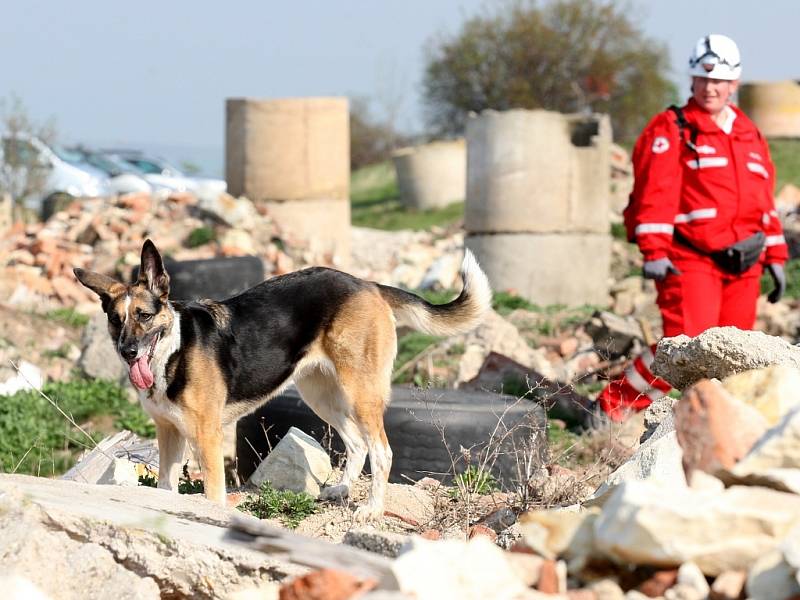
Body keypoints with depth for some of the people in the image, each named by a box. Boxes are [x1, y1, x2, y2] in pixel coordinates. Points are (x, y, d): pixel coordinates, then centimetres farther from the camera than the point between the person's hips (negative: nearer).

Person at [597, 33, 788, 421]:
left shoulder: (750, 136, 19)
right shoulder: (670, 130, -1)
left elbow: (764, 203, 24)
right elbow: (654, 193, -11)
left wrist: (775, 258, 20)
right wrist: (654, 252, -21)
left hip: (743, 265, 6)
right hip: (689, 259, -6)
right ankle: (617, 400, -2)